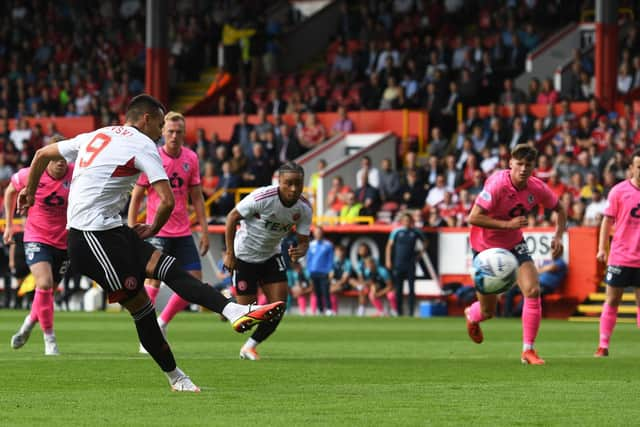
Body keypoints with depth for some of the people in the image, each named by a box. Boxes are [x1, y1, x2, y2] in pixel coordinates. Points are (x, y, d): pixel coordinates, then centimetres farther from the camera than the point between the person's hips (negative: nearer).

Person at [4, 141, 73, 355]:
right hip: (36, 239, -2)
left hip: (64, 242, 2)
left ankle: (28, 324, 44)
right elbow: (10, 191, 10)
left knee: (47, 291, 12)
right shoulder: (30, 175, -11)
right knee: (44, 284, -22)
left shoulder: (76, 174, -14)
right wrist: (9, 224, 10)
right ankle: (50, 340, -9)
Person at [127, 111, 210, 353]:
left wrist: (204, 231, 9)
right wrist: (132, 231, -8)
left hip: (183, 232, 5)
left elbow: (197, 197, 13)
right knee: (154, 277, -14)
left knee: (194, 281, 1)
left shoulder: (191, 158, 5)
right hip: (157, 230, -5)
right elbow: (136, 197, -3)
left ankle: (161, 324, 18)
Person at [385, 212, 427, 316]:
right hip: (398, 264, 0)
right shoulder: (396, 231, 2)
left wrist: (419, 252, 10)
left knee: (411, 288, -3)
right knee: (398, 289, 3)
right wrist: (388, 260, -2)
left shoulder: (415, 232, 5)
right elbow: (389, 246, 4)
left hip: (410, 264, 0)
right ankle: (399, 311, 10)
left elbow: (424, 242, 21)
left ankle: (411, 311, -1)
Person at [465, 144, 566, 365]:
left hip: (515, 245, 4)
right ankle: (472, 315, 46)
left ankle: (528, 350, -8)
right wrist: (507, 224, -35)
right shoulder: (497, 184, -27)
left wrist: (558, 236, -8)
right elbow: (473, 217, -30)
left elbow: (559, 210, 8)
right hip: (485, 247, -4)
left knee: (533, 291, -19)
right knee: (487, 311, 5)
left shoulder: (537, 188, -12)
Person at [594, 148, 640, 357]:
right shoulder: (619, 191, -2)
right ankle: (603, 346, 6)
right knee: (612, 301, 2)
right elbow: (608, 220, 2)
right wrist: (602, 248, -5)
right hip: (620, 256, -1)